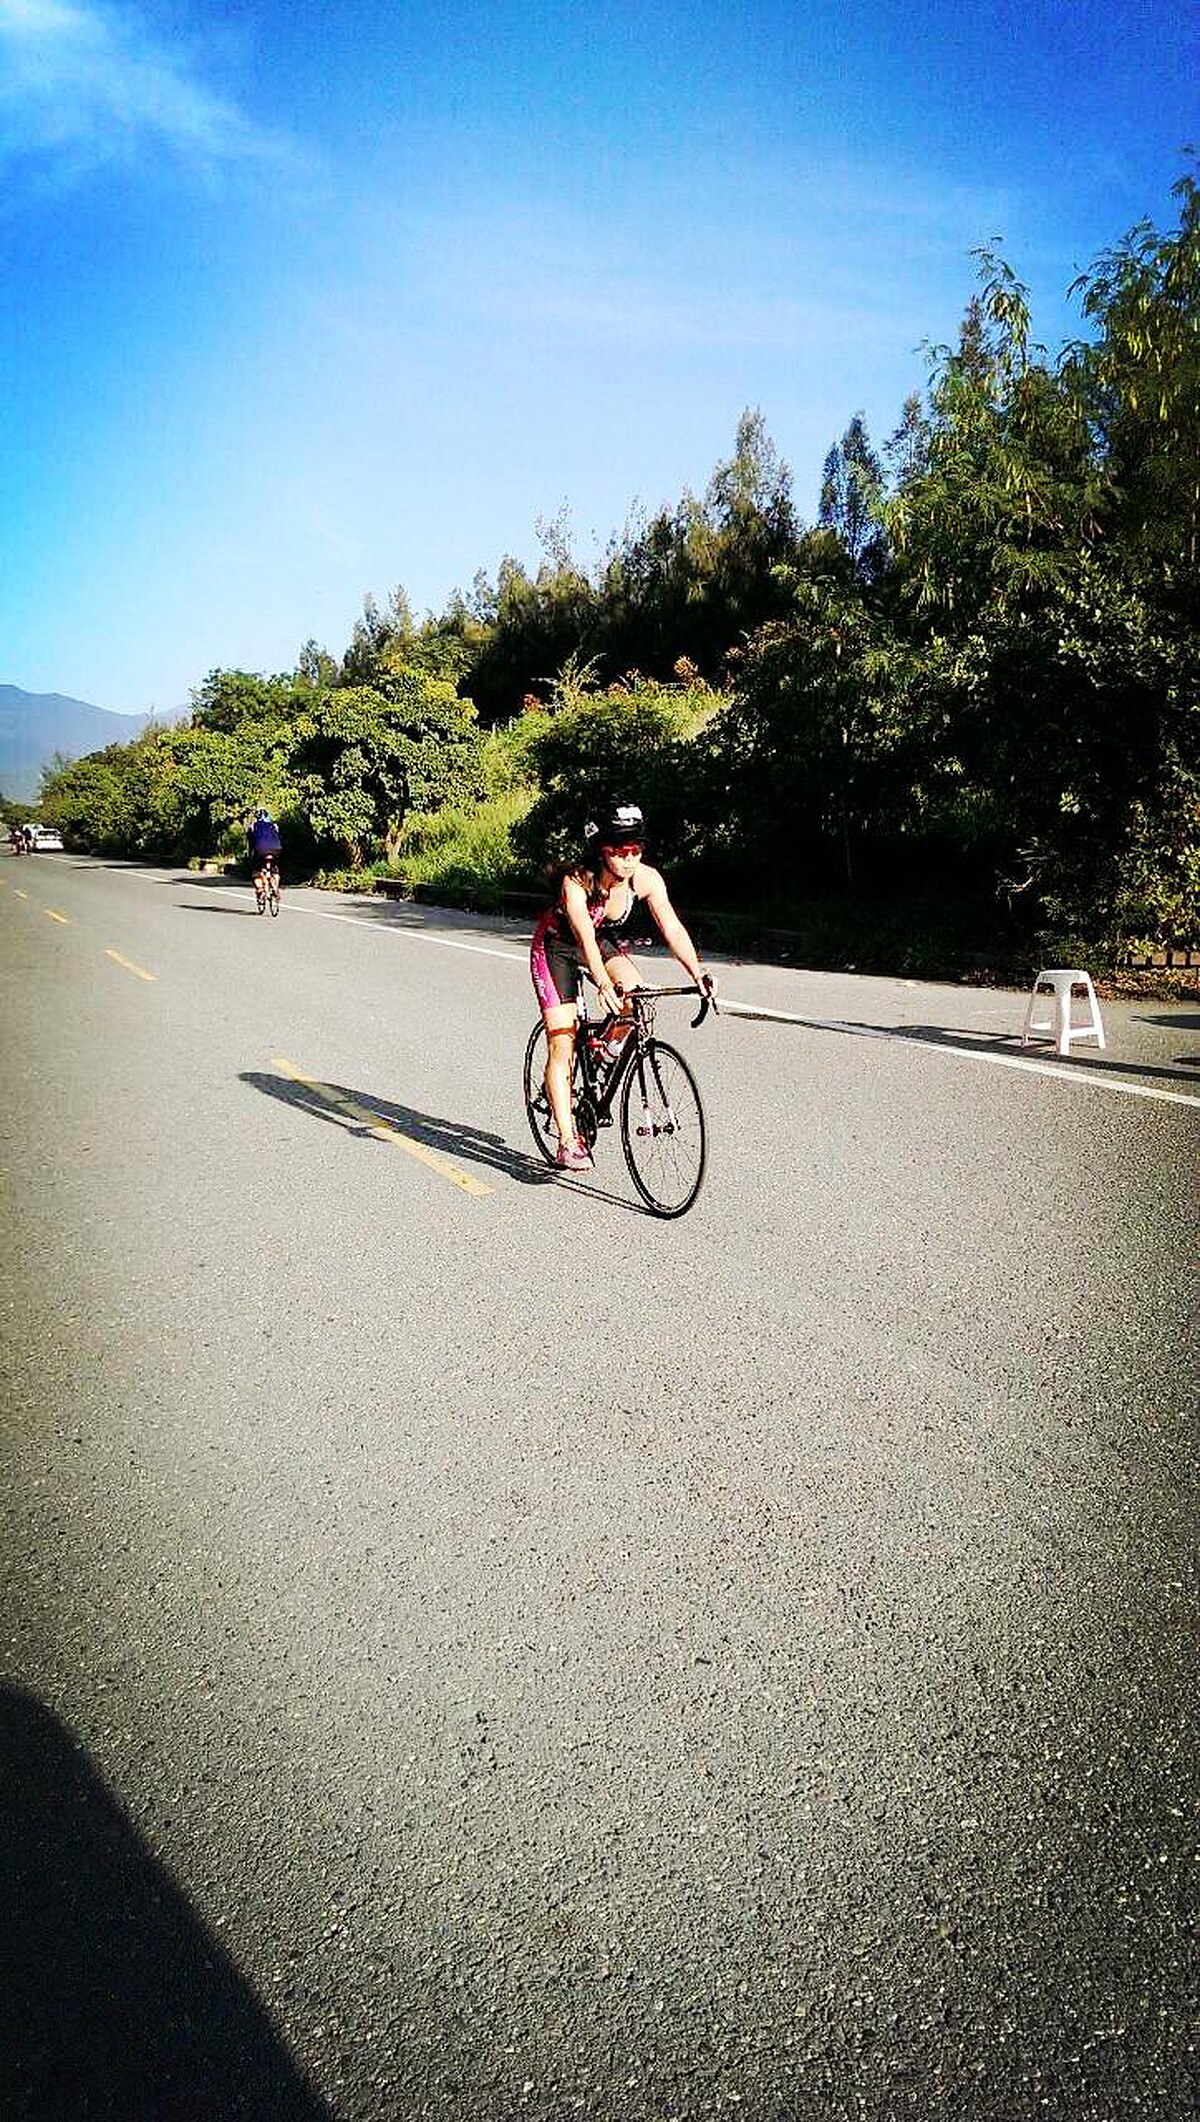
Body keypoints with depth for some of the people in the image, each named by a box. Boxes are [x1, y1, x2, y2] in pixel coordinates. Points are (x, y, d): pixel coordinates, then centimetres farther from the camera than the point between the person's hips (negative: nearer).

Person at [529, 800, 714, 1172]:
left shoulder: (646, 878, -22)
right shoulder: (577, 882, -34)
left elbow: (672, 928, -29)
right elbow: (585, 937, -46)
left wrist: (698, 974, -42)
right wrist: (603, 983, -61)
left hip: (608, 943, 4)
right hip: (557, 948, -4)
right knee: (562, 1046, -11)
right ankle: (568, 1143, -7)